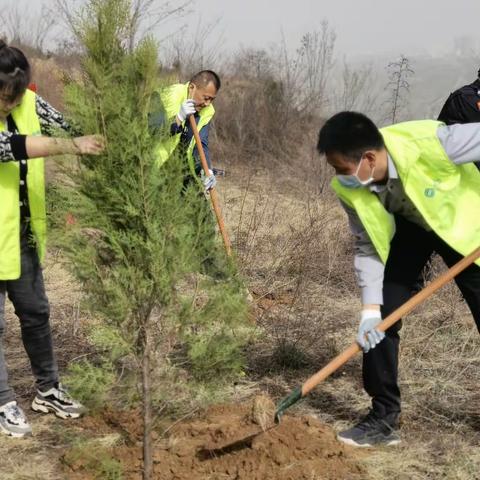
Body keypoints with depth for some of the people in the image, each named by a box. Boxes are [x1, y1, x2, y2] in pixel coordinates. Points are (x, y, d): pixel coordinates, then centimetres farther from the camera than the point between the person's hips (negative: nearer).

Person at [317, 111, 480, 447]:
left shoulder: (430, 142, -41)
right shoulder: (349, 189, -25)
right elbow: (368, 249, -14)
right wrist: (370, 309, -23)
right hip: (409, 226, 3)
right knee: (380, 318, -7)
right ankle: (384, 418, 5)